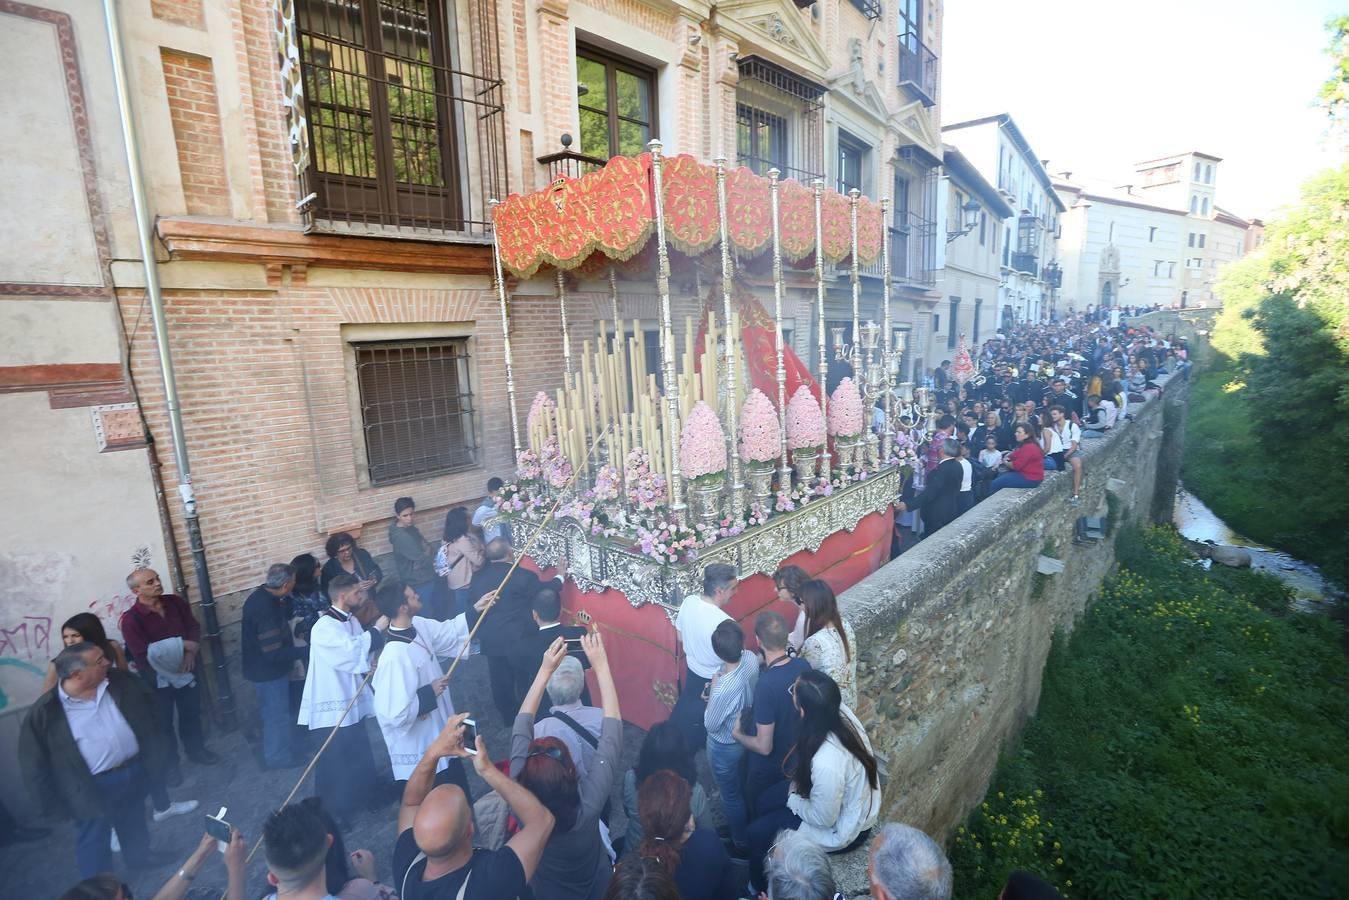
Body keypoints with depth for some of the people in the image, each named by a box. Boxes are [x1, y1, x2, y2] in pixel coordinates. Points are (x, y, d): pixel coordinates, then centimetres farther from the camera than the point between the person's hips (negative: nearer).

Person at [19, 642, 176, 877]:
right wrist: (55, 803, -6)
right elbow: (34, 763, -7)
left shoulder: (123, 683, -9)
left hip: (134, 773, 4)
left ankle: (139, 855, 50)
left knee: (134, 823, 26)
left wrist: (156, 758, 2)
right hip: (92, 788, -4)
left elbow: (149, 719, 2)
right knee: (94, 841, 14)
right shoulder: (43, 713, -18)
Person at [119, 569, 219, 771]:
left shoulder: (175, 602, -6)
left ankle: (196, 749, 40)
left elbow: (194, 627, -2)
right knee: (163, 722, 13)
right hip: (157, 678, -4)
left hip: (186, 670, 4)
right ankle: (169, 762, 33)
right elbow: (143, 656, -21)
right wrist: (180, 645, -18)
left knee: (191, 713, 19)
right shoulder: (131, 620, -19)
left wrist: (190, 653, -17)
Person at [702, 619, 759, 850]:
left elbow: (710, 725, -23)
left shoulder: (724, 689, -44)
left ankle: (740, 841, 48)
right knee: (743, 786, 34)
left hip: (725, 748, -6)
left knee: (731, 796, 23)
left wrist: (713, 687, -17)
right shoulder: (751, 658, -24)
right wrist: (721, 681, -7)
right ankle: (746, 823, 60)